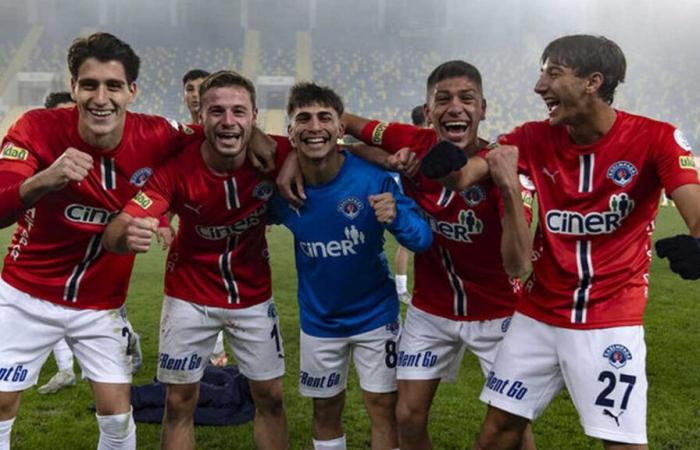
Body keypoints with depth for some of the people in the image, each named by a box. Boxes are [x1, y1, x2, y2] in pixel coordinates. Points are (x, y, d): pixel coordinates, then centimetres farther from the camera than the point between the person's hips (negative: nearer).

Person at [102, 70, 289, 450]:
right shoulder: (176, 166, -25)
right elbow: (113, 234, -32)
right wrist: (127, 235, -55)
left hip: (253, 296, 1)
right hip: (190, 296, -1)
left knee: (270, 397, 9)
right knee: (179, 401, 7)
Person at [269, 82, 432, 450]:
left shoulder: (372, 178, -23)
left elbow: (422, 240, -23)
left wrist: (396, 216, -43)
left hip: (375, 314, -2)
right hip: (318, 319, 2)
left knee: (383, 408, 5)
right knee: (325, 410, 16)